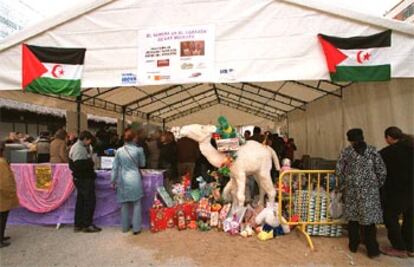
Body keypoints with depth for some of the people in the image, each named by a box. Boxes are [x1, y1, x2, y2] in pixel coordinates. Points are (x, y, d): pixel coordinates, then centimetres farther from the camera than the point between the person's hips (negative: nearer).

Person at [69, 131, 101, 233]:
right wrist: (90, 163, -14)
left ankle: (78, 225, 23)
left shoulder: (78, 147, 15)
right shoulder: (79, 149, -18)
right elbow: (78, 165, -26)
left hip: (81, 178, 11)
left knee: (81, 201, 15)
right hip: (84, 179, -11)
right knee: (90, 201, -2)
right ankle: (87, 225, 6)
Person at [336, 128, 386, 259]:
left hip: (351, 189, 1)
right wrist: (377, 186, 9)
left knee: (352, 217, 11)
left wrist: (344, 185, 13)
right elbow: (382, 171, -3)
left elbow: (339, 171, -1)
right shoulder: (372, 151, -2)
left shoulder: (345, 152, 0)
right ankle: (372, 249, 12)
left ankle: (353, 245, 21)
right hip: (369, 190, -1)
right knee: (368, 218, 7)